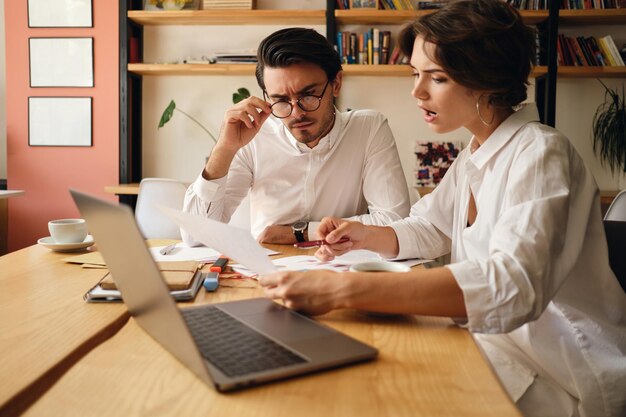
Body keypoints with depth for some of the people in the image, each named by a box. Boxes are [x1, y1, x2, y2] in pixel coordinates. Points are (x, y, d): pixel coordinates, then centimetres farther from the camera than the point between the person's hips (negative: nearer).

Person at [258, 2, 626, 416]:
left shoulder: (539, 153, -20)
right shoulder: (473, 155, 6)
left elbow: (511, 284, -36)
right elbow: (428, 230, 17)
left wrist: (343, 289, -42)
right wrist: (366, 235, -5)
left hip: (564, 378, -7)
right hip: (504, 341, 7)